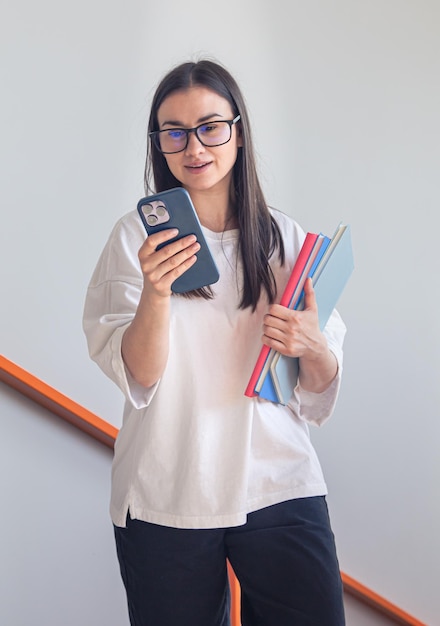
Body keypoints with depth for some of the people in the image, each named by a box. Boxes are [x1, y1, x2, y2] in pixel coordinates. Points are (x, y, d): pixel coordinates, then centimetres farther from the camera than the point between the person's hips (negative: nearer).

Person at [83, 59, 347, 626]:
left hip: (279, 488, 2)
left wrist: (313, 349, -16)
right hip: (165, 503, -1)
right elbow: (137, 377, -9)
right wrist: (155, 293, -26)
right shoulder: (138, 236, -2)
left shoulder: (286, 239, 4)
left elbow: (320, 392, 7)